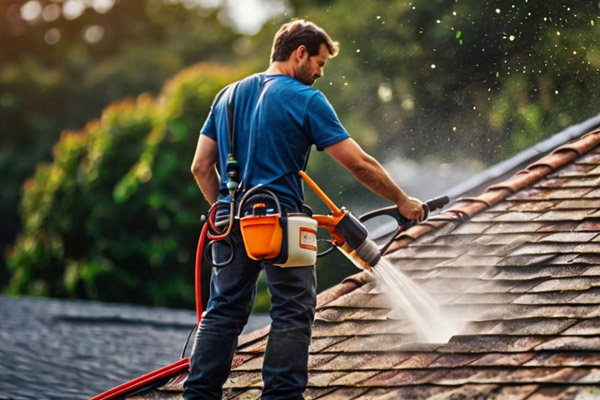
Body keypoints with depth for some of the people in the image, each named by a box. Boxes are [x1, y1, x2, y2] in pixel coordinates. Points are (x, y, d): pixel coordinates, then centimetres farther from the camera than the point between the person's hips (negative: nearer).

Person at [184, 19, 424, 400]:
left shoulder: (228, 95, 13)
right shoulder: (306, 100, -6)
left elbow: (202, 166, 13)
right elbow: (358, 162, -8)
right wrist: (402, 201, 2)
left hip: (231, 222, 6)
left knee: (224, 310, 12)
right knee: (293, 313, 2)